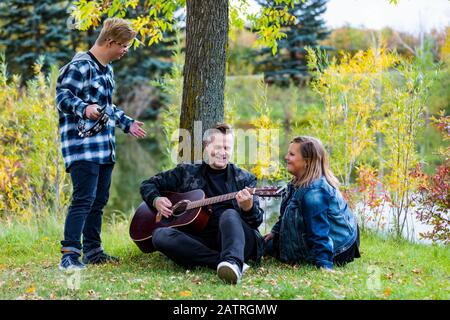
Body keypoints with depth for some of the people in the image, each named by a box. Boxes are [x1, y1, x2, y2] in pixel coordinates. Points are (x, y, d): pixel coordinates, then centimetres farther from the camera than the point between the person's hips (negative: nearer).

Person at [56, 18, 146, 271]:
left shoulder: (107, 69, 19)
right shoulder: (80, 66, -11)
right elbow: (62, 96, -19)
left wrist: (128, 124, 35)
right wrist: (84, 108, -36)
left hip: (104, 147, 10)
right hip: (83, 146, -10)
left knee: (99, 200, 12)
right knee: (84, 198, -15)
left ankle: (93, 251, 21)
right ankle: (70, 255, -16)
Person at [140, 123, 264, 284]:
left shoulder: (245, 179, 13)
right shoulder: (186, 172, 17)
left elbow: (257, 220, 5)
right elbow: (148, 184, 24)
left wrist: (248, 208, -19)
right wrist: (156, 200, 1)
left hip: (238, 239, -2)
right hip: (198, 241, 2)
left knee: (229, 215, -34)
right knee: (160, 235, -26)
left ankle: (233, 262, -64)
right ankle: (223, 262, -36)